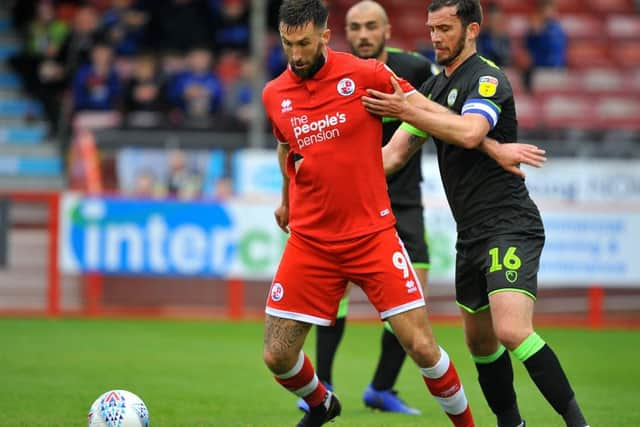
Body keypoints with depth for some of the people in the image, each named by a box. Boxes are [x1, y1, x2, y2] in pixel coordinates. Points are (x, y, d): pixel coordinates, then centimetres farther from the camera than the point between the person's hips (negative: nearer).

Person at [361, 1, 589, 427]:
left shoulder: (488, 79, -10)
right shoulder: (433, 87, 16)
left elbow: (469, 133, -30)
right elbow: (396, 152, 16)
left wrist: (405, 110, -28)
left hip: (510, 227, -9)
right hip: (471, 234, 9)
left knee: (512, 331, -24)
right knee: (480, 342, 13)